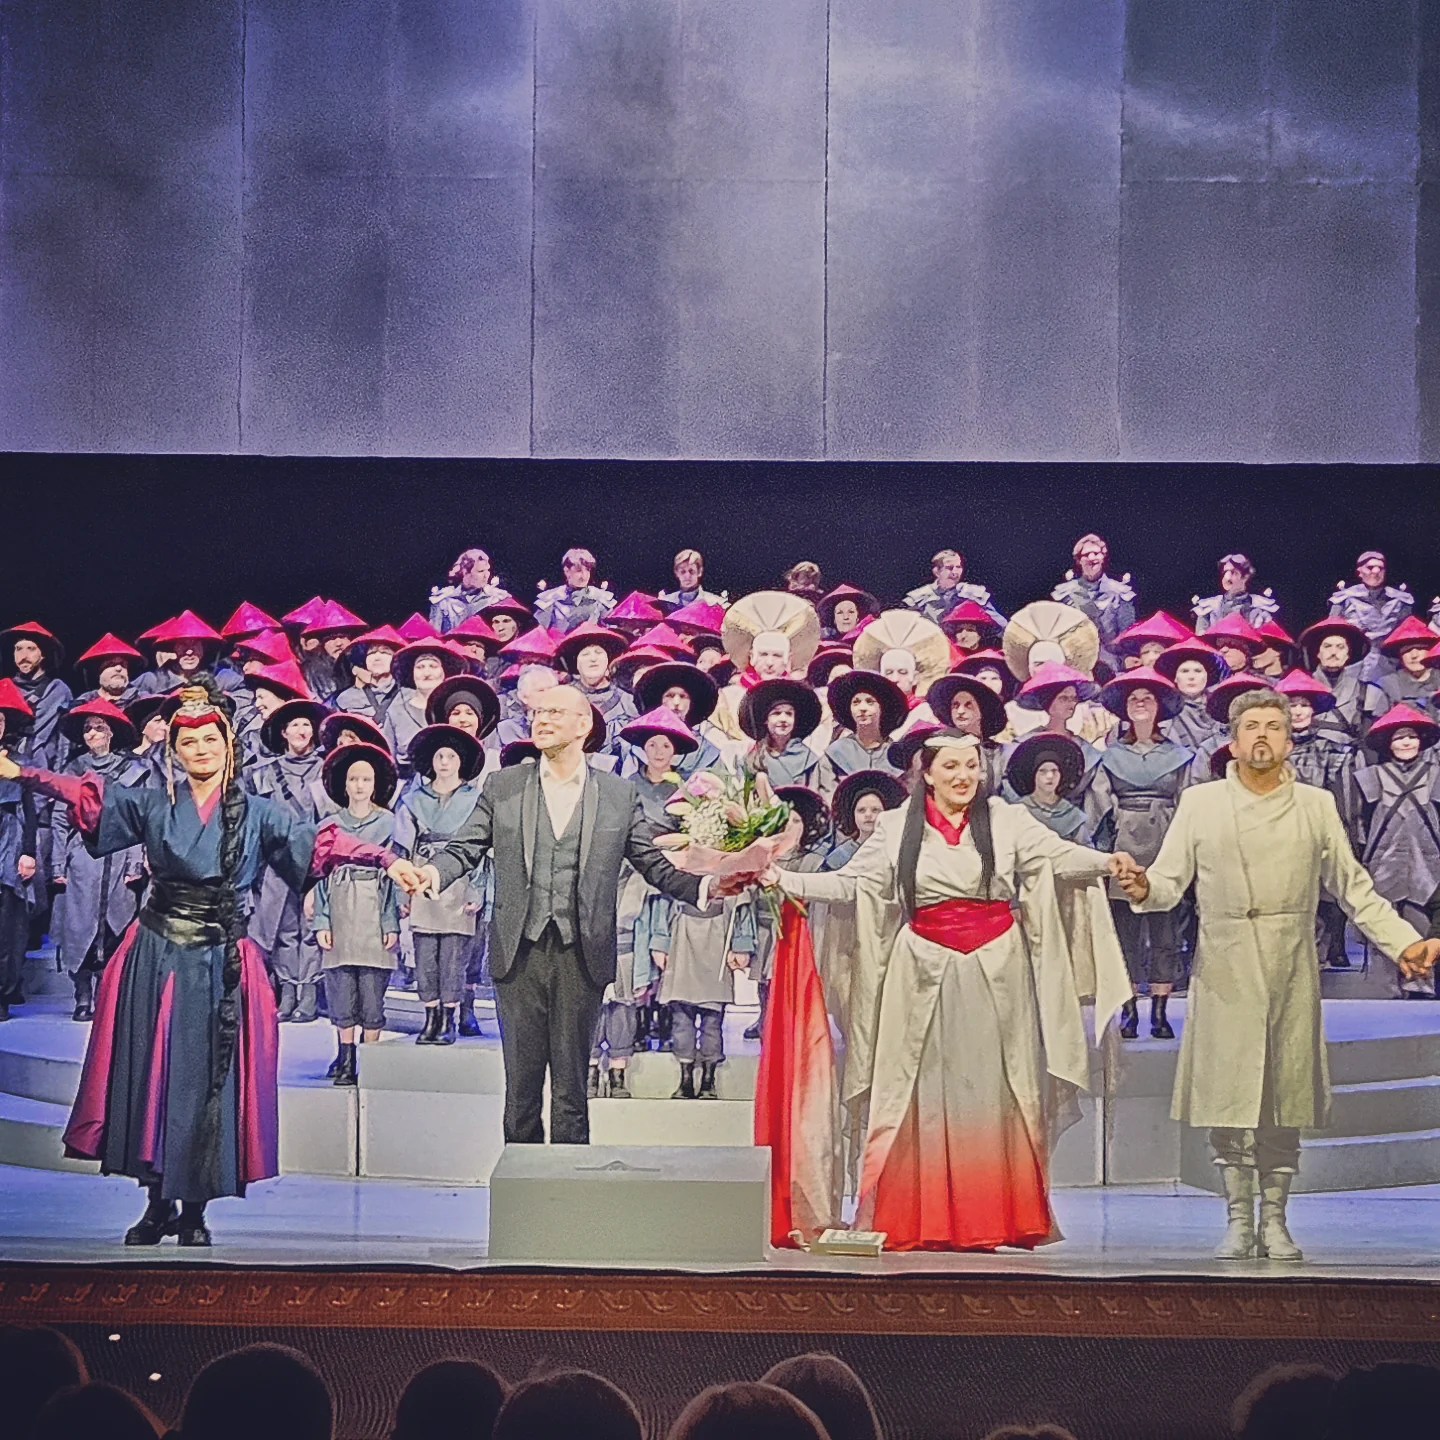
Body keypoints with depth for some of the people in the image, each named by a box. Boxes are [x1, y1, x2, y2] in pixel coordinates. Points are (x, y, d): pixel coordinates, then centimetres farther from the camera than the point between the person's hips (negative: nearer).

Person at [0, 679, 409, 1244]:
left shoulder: (256, 813, 4)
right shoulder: (153, 806, 7)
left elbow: (319, 843, -5)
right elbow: (86, 796, -2)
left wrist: (388, 859, -18)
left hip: (221, 963, -1)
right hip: (156, 958, 1)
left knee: (209, 1081, -1)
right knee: (150, 1072, 1)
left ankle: (194, 1211, 9)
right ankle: (158, 1204, 11)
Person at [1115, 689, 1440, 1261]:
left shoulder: (1317, 806, 13)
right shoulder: (1200, 802, 9)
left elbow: (1354, 888, 14)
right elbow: (1170, 881, 4)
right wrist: (1144, 889, -20)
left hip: (1292, 972, 1)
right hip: (1225, 972, -1)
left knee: (1286, 1099, 1)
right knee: (1227, 1096, -5)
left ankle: (1275, 1220, 8)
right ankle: (1239, 1220, 3)